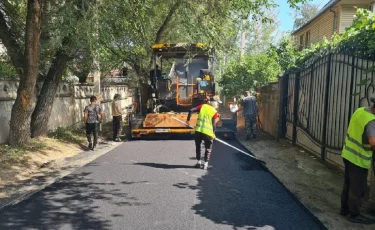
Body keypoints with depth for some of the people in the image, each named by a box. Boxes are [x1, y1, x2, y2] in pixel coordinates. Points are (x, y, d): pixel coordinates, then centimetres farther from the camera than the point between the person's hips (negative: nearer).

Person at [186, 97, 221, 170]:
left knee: (198, 146, 21)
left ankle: (199, 162, 23)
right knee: (208, 148, 17)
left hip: (198, 130, 2)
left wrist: (188, 120, 7)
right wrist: (213, 134, 6)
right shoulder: (215, 112, 2)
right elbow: (214, 124, -7)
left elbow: (191, 110, -2)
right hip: (208, 132, -2)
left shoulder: (202, 106, 7)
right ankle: (206, 164, 12)